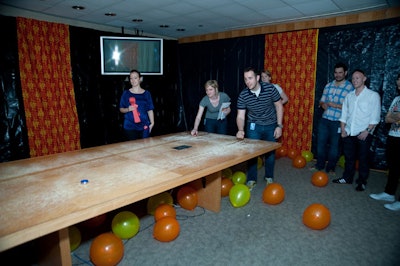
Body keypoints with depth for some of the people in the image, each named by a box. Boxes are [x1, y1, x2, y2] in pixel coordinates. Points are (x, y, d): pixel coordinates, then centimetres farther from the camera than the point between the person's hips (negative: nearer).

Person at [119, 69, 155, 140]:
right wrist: (128, 109, -12)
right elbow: (121, 109, 9)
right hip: (130, 126, -1)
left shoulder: (146, 93, 5)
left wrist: (152, 123, -3)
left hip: (144, 126, 1)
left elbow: (150, 110, 5)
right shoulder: (126, 93, 4)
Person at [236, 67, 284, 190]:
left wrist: (279, 126, -10)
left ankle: (269, 177, 33)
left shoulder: (270, 88, -20)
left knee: (270, 152, 10)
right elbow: (240, 116, -16)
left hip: (270, 125, 0)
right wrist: (240, 130, -35)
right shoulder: (243, 95, -17)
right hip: (253, 126, 0)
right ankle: (251, 179, 18)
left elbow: (279, 106, -7)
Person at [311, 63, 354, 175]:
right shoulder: (328, 85, 8)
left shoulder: (350, 87, -9)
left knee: (334, 145, 8)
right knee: (321, 142, 11)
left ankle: (330, 168, 24)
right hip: (324, 119, 5)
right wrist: (323, 104, -8)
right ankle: (319, 165, 28)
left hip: (338, 122, -4)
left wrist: (334, 105, -19)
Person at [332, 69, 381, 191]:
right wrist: (343, 130, 3)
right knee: (349, 157, 13)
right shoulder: (349, 95, 10)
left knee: (363, 158, 6)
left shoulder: (373, 95, -3)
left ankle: (362, 181, 20)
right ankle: (347, 178, 28)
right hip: (349, 133, 4)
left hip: (364, 134, -4)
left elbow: (375, 117, -7)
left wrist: (367, 131, -15)